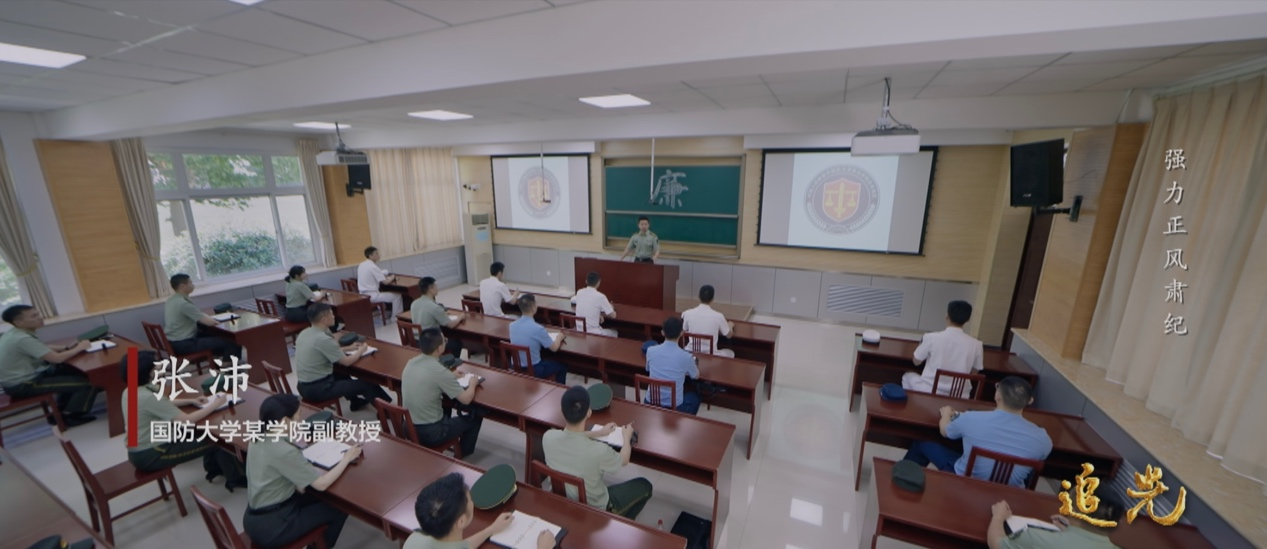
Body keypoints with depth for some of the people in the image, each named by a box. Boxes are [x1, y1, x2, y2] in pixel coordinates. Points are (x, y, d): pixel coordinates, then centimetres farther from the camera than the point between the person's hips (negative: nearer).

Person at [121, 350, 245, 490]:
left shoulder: (131, 391, 0)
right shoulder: (148, 397, -30)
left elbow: (163, 404, 17)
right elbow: (187, 420, -28)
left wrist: (191, 401, 7)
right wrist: (214, 405, -17)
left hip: (138, 451, 9)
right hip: (149, 455, -9)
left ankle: (214, 468, 31)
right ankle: (236, 479, 15)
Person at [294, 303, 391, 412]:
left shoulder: (303, 333, 3)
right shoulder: (324, 339, -24)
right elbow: (347, 362, -15)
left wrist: (348, 348, 16)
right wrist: (361, 350, 3)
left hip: (304, 386, 9)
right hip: (318, 389, -9)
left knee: (341, 373, 33)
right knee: (365, 384, 2)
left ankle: (356, 401, 47)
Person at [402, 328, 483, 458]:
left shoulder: (411, 362, -3)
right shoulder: (440, 371, -25)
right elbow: (466, 399, -17)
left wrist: (450, 377, 18)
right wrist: (473, 384, 1)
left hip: (409, 428, 7)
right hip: (430, 432, -7)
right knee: (476, 417, 11)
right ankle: (462, 455, 26)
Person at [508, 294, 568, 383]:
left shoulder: (512, 325, -7)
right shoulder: (538, 329, -25)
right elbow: (554, 348, -11)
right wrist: (559, 337, 9)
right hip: (533, 370, -6)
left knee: (545, 360, 34)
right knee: (562, 367, 19)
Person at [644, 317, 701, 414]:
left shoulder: (650, 351, -9)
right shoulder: (686, 357, -17)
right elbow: (696, 376, 5)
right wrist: (693, 363, 27)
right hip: (675, 407, -2)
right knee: (695, 396, 30)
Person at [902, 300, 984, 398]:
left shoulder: (931, 337, -14)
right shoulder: (976, 344, -8)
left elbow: (916, 362, 1)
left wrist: (921, 344, 19)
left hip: (929, 392, -3)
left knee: (908, 376, 29)